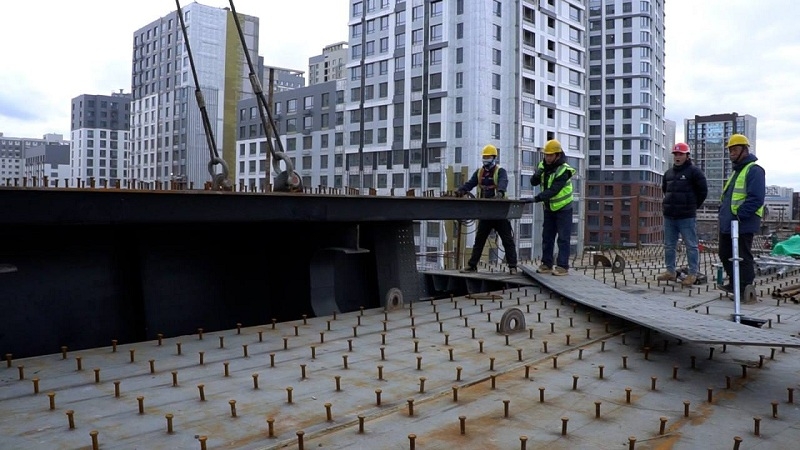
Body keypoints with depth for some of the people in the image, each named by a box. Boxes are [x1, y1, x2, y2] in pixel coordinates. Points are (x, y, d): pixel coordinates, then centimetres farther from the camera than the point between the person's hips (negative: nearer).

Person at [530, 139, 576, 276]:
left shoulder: (563, 170, -21)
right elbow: (534, 183, 0)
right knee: (547, 237, 9)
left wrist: (537, 198, -37)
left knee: (563, 238, -4)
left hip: (563, 208, -7)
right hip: (549, 208, 7)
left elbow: (553, 191, -29)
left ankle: (562, 266, -2)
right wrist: (537, 175, -22)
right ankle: (547, 264, 16)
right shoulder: (543, 165, 0)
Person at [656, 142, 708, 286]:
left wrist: (693, 206, 3)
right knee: (669, 245, 10)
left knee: (691, 246, -1)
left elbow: (703, 190, -4)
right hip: (669, 216, 7)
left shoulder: (694, 171, -5)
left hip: (687, 216, -6)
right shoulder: (668, 172, 14)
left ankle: (692, 274, 4)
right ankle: (670, 271, 19)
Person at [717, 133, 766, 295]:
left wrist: (739, 215, -22)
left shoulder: (754, 170, -12)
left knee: (743, 258, -2)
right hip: (727, 224, 10)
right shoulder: (736, 171, 20)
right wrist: (723, 212, 13)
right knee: (725, 255, 16)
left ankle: (745, 291, 7)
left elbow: (756, 199, -22)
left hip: (742, 225, -10)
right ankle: (735, 284, 29)